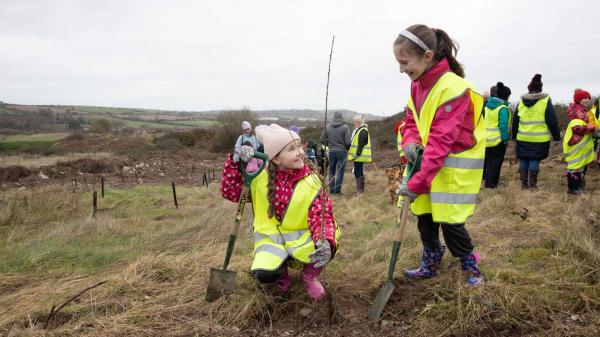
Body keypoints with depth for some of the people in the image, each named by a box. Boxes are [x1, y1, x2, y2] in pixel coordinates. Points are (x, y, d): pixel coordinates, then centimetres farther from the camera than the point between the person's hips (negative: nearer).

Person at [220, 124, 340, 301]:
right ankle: (281, 273, 13)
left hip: (301, 236, 0)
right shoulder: (261, 176, -7)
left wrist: (326, 241, -41)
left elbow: (322, 216, -19)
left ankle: (309, 276, 6)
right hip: (271, 236, 0)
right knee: (265, 273, -29)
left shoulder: (312, 182, -12)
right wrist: (236, 161, -20)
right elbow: (230, 192, -6)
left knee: (326, 248, -32)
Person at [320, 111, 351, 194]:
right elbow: (347, 142, -13)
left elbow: (322, 140, 3)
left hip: (331, 151, 3)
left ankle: (331, 190, 15)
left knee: (332, 171, 13)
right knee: (340, 171, 3)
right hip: (342, 151, -3)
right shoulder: (345, 127, -10)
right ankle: (337, 190, 1)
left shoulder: (327, 127, 0)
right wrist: (347, 148, 7)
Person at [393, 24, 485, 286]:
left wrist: (416, 183, -29)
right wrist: (410, 142, -13)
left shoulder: (453, 88, -25)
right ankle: (430, 264, 30)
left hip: (454, 166, -7)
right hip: (427, 161, 7)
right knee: (425, 217, 11)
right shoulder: (417, 85, 0)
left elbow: (440, 141, -28)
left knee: (449, 221, -2)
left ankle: (471, 266, 24)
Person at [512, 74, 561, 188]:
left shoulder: (521, 101, 6)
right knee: (535, 160, 2)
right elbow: (552, 121, -5)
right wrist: (556, 136, 3)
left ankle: (524, 183, 13)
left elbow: (515, 121, 11)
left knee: (523, 160, 10)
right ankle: (532, 184, 5)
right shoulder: (545, 101, -6)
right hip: (539, 138, -3)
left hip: (522, 138, 3)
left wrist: (514, 135, 20)